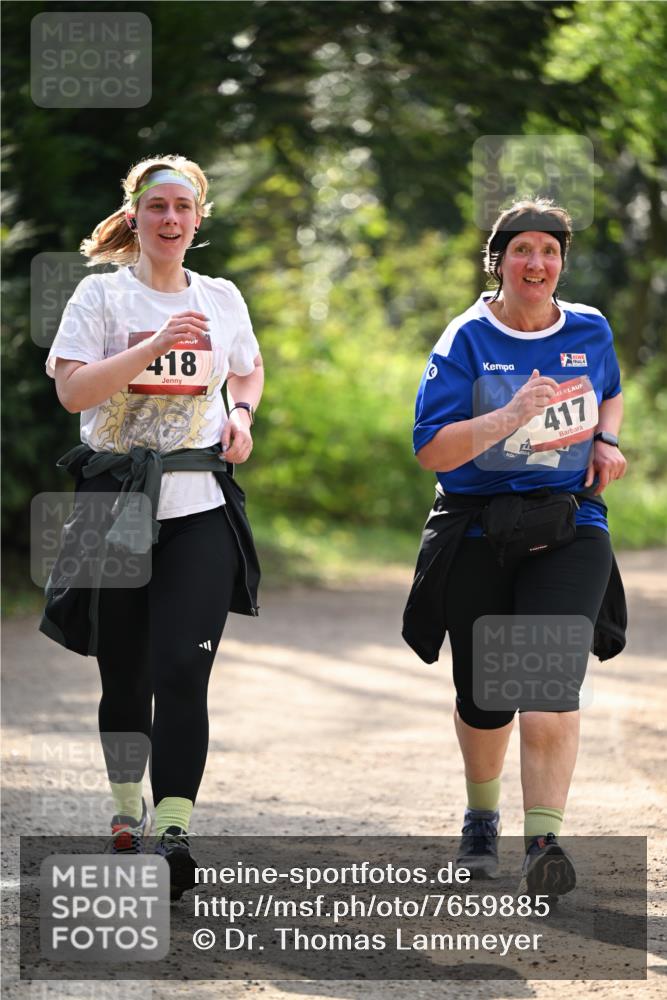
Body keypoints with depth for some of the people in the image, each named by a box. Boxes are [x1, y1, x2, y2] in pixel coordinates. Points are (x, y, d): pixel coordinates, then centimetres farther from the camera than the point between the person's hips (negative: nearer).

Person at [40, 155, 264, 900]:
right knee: (125, 677, 7)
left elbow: (249, 371, 30)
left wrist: (241, 415, 8)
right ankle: (126, 805, 31)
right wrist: (159, 344, -20)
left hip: (200, 508, 1)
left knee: (183, 672, -14)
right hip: (117, 502, -1)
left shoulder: (222, 299, 11)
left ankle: (172, 833, -20)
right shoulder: (102, 294, 1)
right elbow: (73, 390, -11)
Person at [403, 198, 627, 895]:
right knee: (483, 698, 9)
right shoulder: (467, 341, -5)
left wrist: (606, 440, 6)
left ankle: (544, 839, -21)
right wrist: (511, 416, -26)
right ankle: (482, 818, 38)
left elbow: (610, 394, 28)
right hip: (478, 535, -1)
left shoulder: (590, 332, 5)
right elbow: (431, 450, -14)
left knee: (551, 680, -19)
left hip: (569, 531, 1)